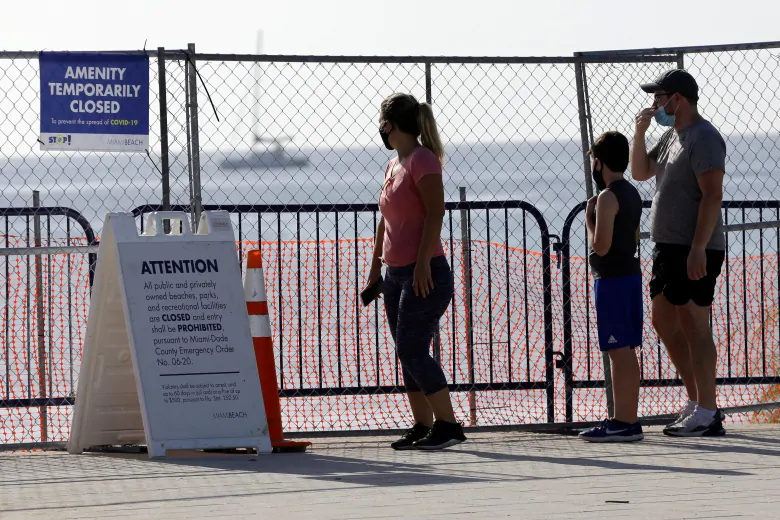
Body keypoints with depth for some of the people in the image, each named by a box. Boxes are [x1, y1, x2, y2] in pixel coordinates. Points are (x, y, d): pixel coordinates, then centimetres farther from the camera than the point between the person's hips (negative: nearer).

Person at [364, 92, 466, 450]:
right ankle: (422, 427, 10)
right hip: (396, 274, 9)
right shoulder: (393, 165, 17)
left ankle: (448, 425, -10)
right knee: (407, 354, 7)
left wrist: (422, 264, -23)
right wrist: (375, 267, 23)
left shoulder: (423, 160, -10)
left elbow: (435, 213, -18)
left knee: (412, 350, -13)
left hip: (424, 274, -9)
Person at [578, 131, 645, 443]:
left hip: (612, 279, -10)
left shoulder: (607, 198, -15)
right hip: (631, 273, 10)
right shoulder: (632, 195, 14)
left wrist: (589, 220, -4)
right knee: (626, 352, 11)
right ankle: (628, 420, 14)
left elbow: (601, 245, -20)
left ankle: (623, 423, -12)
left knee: (618, 351, -10)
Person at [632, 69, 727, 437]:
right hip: (668, 248, 10)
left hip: (694, 252, -10)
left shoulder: (704, 138, -14)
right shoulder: (671, 135, 17)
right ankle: (697, 400, 22)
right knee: (664, 322, 15)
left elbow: (712, 195, -21)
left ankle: (707, 414, -7)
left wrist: (698, 249, -26)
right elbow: (640, 173, 26)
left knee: (694, 326, -9)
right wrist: (639, 134, 9)